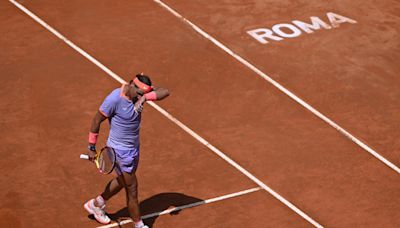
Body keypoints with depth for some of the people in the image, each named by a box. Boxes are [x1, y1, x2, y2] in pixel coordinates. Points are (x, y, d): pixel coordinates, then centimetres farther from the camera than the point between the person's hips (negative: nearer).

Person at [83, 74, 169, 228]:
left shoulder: (140, 93, -9)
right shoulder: (115, 98, -26)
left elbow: (165, 92, -19)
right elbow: (97, 120, -15)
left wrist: (145, 97, -35)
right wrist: (91, 147, -11)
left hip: (134, 147, 8)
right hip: (120, 150, -8)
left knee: (122, 181, 28)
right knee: (132, 190, 2)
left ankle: (96, 204, 49)